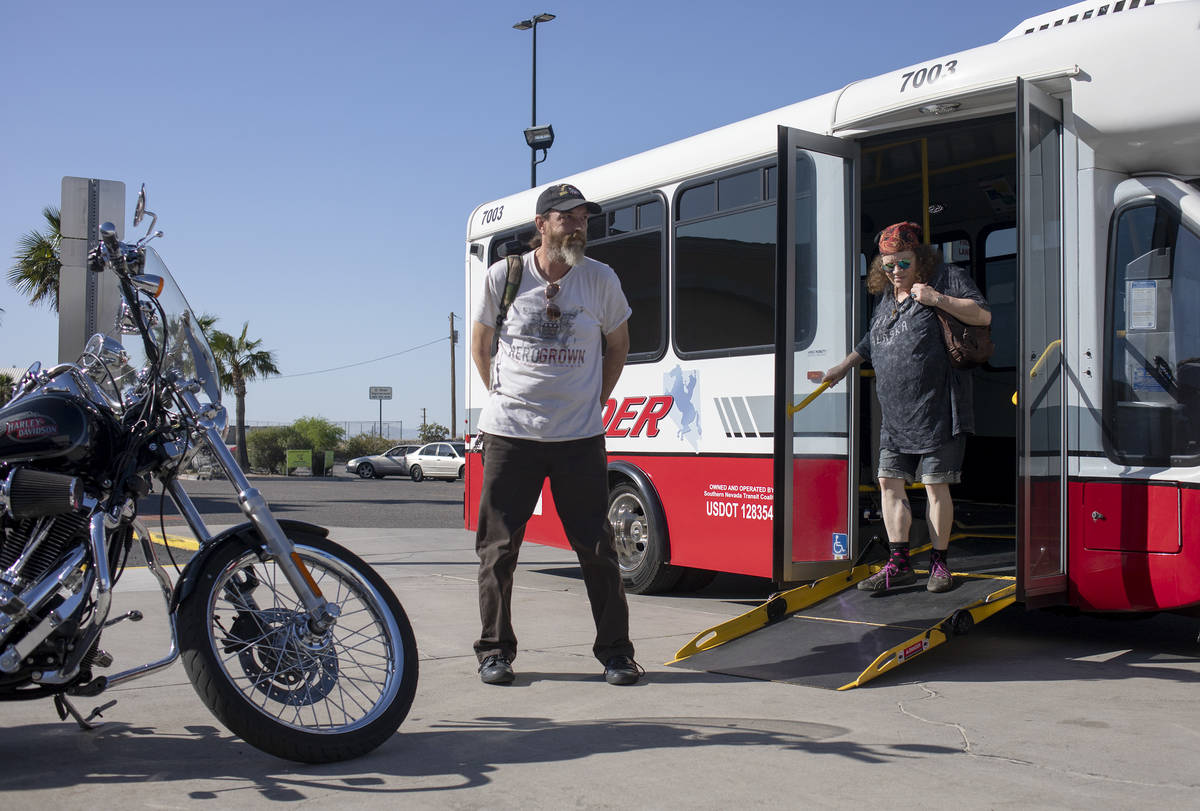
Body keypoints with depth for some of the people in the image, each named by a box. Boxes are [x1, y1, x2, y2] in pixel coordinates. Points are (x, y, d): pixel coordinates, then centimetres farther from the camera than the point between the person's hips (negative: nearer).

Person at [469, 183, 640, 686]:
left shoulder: (601, 280, 2)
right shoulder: (503, 276, 0)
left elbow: (617, 346, 17)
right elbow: (480, 344, 15)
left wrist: (594, 402, 11)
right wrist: (504, 397, 8)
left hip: (578, 437, 0)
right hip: (509, 435, 0)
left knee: (597, 547, 2)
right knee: (498, 546, 4)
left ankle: (615, 652, 15)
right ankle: (495, 650, 18)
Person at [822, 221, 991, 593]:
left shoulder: (945, 278, -1)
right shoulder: (886, 297, 18)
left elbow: (983, 315, -11)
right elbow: (871, 340, 32)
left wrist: (936, 299, -19)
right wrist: (843, 367, 35)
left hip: (937, 409, -7)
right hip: (895, 415, 7)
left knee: (935, 486, -3)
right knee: (890, 482, 3)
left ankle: (939, 564, 9)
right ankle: (898, 565, 10)